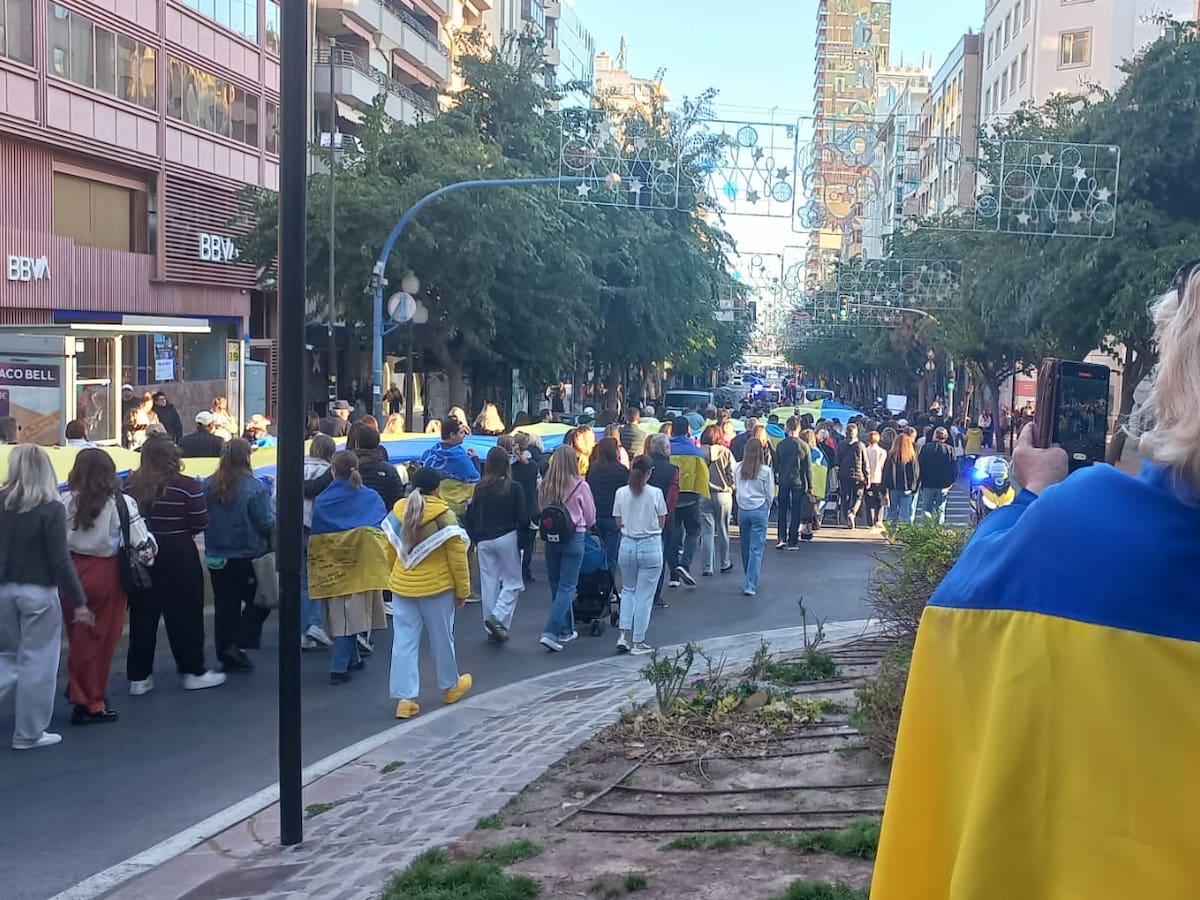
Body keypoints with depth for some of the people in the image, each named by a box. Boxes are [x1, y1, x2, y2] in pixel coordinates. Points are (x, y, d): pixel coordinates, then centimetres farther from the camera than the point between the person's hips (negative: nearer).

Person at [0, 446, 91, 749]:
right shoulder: (51, 509, -14)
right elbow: (60, 561, -15)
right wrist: (79, 602, -9)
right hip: (38, 592, -5)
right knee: (36, 663, 7)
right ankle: (28, 733, 14)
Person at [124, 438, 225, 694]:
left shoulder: (132, 486, -2)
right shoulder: (187, 486, -13)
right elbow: (201, 524, -12)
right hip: (178, 556, -4)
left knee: (142, 615, 11)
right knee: (185, 614, 7)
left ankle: (138, 677, 15)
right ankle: (193, 671, 14)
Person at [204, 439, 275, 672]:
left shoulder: (208, 486, -3)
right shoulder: (255, 487, -16)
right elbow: (267, 523, -15)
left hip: (217, 558, 5)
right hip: (248, 557, -5)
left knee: (225, 606, 12)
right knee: (258, 601, 12)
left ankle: (227, 655, 17)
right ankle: (239, 645, 1)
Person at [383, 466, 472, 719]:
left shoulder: (398, 512, 1)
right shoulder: (443, 516, -13)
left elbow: (392, 551, 10)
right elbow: (457, 558, -11)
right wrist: (462, 590, -2)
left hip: (401, 587, 4)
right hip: (436, 587, -4)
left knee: (404, 641, 5)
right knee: (442, 638, 14)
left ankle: (404, 697, 1)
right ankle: (450, 687, 32)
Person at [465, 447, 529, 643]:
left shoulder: (480, 488, -1)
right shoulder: (514, 488, -10)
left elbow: (472, 515, 4)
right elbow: (522, 518, -9)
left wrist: (476, 539, 14)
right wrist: (522, 542, 1)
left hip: (484, 541, 4)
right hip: (507, 539, -3)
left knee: (488, 584, 10)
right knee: (513, 582, 7)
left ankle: (492, 630, 14)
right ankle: (498, 617, -13)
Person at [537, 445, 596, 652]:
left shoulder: (544, 486, -3)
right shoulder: (580, 486, -10)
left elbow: (540, 512, 7)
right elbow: (591, 516, 1)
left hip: (550, 538, 4)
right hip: (574, 538, -4)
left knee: (556, 585, 15)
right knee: (567, 587, -1)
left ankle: (566, 630, 26)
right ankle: (550, 633, -11)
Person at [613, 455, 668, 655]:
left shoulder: (621, 493, -3)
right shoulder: (656, 493, -9)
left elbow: (619, 523, 4)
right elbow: (661, 523, 0)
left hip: (627, 545, 3)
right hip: (650, 546, -3)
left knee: (628, 590, 20)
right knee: (644, 595, 6)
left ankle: (624, 635, 8)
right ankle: (638, 642, 10)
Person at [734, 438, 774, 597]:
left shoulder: (738, 468, -3)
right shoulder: (765, 471, -10)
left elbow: (736, 489, 7)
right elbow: (770, 493, -2)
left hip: (742, 510, 3)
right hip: (759, 510, -3)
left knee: (746, 546, 17)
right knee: (756, 548, -1)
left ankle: (749, 581, 30)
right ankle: (750, 585, -8)